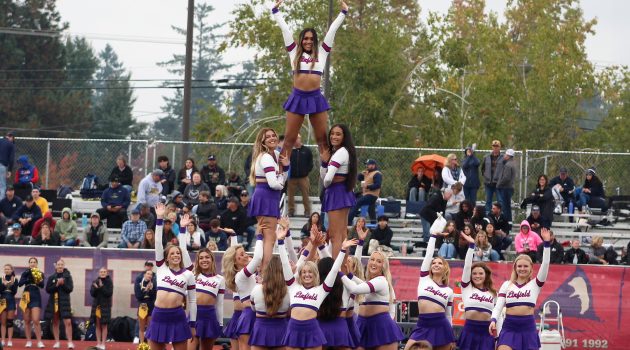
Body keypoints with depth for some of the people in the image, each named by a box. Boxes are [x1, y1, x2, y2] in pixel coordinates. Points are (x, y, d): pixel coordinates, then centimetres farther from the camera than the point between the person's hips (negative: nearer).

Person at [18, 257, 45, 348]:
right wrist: (27, 278, -20)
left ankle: (39, 342, -10)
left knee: (36, 321, -13)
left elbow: (42, 286, -9)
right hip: (26, 297, 3)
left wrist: (39, 280, -29)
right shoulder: (25, 273, 8)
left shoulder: (40, 273, 3)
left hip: (36, 298, -3)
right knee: (27, 321, 5)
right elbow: (20, 284, -5)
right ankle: (28, 341, 11)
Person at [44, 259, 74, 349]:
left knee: (68, 322, -12)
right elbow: (48, 289, -1)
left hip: (64, 301, -2)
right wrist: (56, 285, -14)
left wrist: (63, 284, -16)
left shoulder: (68, 277, 4)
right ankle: (56, 342, 13)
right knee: (55, 322, 6)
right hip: (53, 301, 2)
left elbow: (70, 289, -2)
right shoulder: (51, 277, 7)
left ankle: (70, 342, -12)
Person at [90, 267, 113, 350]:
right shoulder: (95, 282, 4)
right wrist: (95, 288, -19)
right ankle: (98, 343, 10)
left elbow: (109, 293, -12)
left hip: (105, 306, -3)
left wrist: (102, 287, -21)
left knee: (104, 325, 0)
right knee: (98, 325, 5)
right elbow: (92, 293, 0)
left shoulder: (109, 282, -3)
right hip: (96, 306, 3)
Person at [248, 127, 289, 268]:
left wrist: (285, 166, 3)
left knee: (267, 238, 14)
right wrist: (281, 184, -1)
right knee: (269, 238, -13)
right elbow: (273, 183, -24)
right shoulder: (266, 158, -14)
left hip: (270, 199, 10)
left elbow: (282, 180, 19)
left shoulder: (276, 155, 16)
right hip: (265, 198, -10)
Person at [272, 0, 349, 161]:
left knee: (323, 140, 2)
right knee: (289, 139, 1)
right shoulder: (294, 52, 11)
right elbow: (284, 29, 12)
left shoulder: (321, 53, 11)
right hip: (297, 98, 0)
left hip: (316, 98, 0)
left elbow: (332, 30, 12)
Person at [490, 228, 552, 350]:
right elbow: (498, 305, 2)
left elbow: (545, 265, -6)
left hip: (528, 327, 0)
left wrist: (546, 243, -15)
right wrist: (493, 320, -17)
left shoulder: (535, 284, 7)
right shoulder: (507, 285, 10)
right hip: (509, 327, 0)